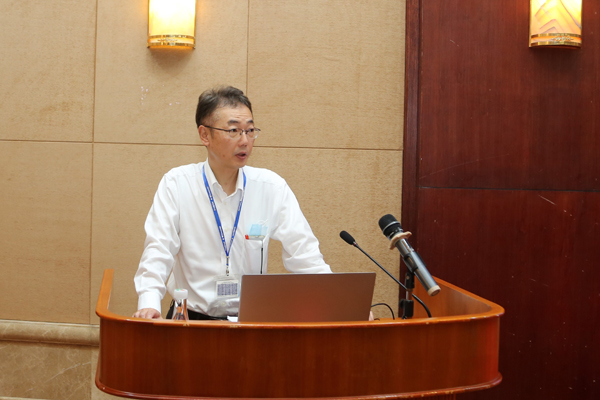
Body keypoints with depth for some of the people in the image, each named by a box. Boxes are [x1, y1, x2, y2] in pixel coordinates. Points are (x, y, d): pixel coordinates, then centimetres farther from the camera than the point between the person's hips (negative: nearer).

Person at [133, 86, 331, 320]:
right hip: (192, 316, -1)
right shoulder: (175, 184, -1)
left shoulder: (272, 187, 3)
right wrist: (148, 304, -25)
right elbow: (157, 251, -7)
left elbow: (303, 254, 0)